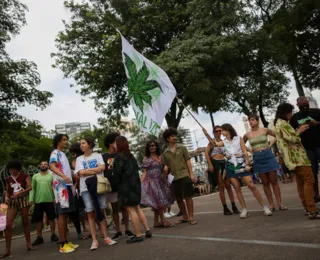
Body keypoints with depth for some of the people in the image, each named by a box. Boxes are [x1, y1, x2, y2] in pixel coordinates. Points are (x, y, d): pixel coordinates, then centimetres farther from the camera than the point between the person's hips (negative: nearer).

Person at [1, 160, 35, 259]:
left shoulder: (24, 176, 0)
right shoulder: (8, 179, 11)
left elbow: (30, 187, -9)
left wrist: (19, 193, -21)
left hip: (23, 200, -3)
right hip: (12, 202, 3)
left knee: (25, 222, 4)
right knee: (8, 225, -6)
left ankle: (29, 244, 14)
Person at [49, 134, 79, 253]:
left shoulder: (63, 154, 23)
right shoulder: (55, 152, -4)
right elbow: (52, 166, -22)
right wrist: (63, 176, -38)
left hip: (68, 186, 9)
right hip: (61, 186, -9)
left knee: (66, 214, 9)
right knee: (62, 214, -9)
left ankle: (66, 241, 14)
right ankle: (62, 244, -6)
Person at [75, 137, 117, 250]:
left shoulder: (97, 155, 8)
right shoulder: (79, 159, 9)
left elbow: (102, 167, -8)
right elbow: (81, 173, -6)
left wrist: (88, 170, -8)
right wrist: (96, 171, -5)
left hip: (99, 186, 0)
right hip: (86, 188, 0)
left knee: (101, 212, 3)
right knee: (91, 214, -1)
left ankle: (106, 237, 8)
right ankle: (94, 240, 2)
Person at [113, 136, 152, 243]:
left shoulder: (119, 156, -12)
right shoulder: (130, 155, 13)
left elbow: (117, 172, -16)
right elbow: (136, 169, 16)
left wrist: (118, 182, 1)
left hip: (126, 186, -8)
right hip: (135, 184, 9)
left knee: (131, 210, -3)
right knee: (137, 208, 16)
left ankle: (138, 235, 1)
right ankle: (148, 230, 17)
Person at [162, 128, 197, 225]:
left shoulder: (182, 147, 5)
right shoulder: (165, 153, 10)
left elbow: (188, 161, 2)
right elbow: (167, 166, 12)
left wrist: (191, 173, -6)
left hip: (184, 175, -3)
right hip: (174, 178, 3)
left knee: (188, 196, -4)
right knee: (179, 199, 8)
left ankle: (191, 217, 4)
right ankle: (184, 217, 23)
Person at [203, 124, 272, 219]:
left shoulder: (238, 138, 1)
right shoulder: (224, 142, 10)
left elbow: (245, 152, -2)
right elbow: (214, 143, -5)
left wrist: (247, 164, -11)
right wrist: (206, 134, -13)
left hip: (241, 164, -3)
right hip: (230, 166, 4)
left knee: (252, 186, -8)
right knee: (237, 188, 2)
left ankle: (264, 207, 0)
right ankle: (244, 209, 10)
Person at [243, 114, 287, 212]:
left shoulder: (265, 130, -1)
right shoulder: (247, 135, 2)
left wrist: (271, 145, 2)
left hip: (268, 155, -1)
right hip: (257, 158, 1)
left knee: (274, 181, 2)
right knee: (265, 183, 5)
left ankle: (280, 204, 7)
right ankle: (271, 205, 11)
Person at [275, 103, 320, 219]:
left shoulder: (279, 123, 20)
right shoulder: (283, 123, -13)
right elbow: (293, 139, -18)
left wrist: (298, 131, 17)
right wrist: (299, 131, -1)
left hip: (294, 157, 11)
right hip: (297, 156, -11)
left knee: (301, 182, 11)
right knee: (309, 180, -12)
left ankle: (307, 208, 16)